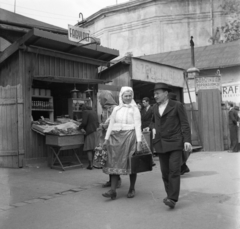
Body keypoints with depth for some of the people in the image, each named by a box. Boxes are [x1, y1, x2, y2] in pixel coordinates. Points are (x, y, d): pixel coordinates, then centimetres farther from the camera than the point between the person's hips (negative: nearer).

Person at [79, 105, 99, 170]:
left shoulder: (85, 112, -5)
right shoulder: (94, 112, 17)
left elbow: (84, 123, -12)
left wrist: (81, 127, 4)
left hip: (90, 132, -7)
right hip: (96, 131, 7)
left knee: (89, 149, -3)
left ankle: (90, 164, -7)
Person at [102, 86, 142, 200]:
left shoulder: (134, 109, 4)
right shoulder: (116, 109, 12)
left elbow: (138, 125, -3)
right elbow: (111, 124, 14)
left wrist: (139, 141, -12)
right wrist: (106, 139, 8)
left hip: (129, 137, -3)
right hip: (116, 137, 3)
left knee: (131, 163, 2)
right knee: (114, 162, -3)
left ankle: (132, 189, 16)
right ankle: (113, 190, -2)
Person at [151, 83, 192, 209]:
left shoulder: (177, 105, -4)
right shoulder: (155, 107, 11)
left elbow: (184, 124, -6)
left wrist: (187, 140, -15)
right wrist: (154, 128, 9)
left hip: (175, 143, -5)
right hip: (161, 144, 5)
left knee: (174, 170, -12)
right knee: (165, 172, 5)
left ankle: (172, 199, -13)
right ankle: (170, 194, 18)